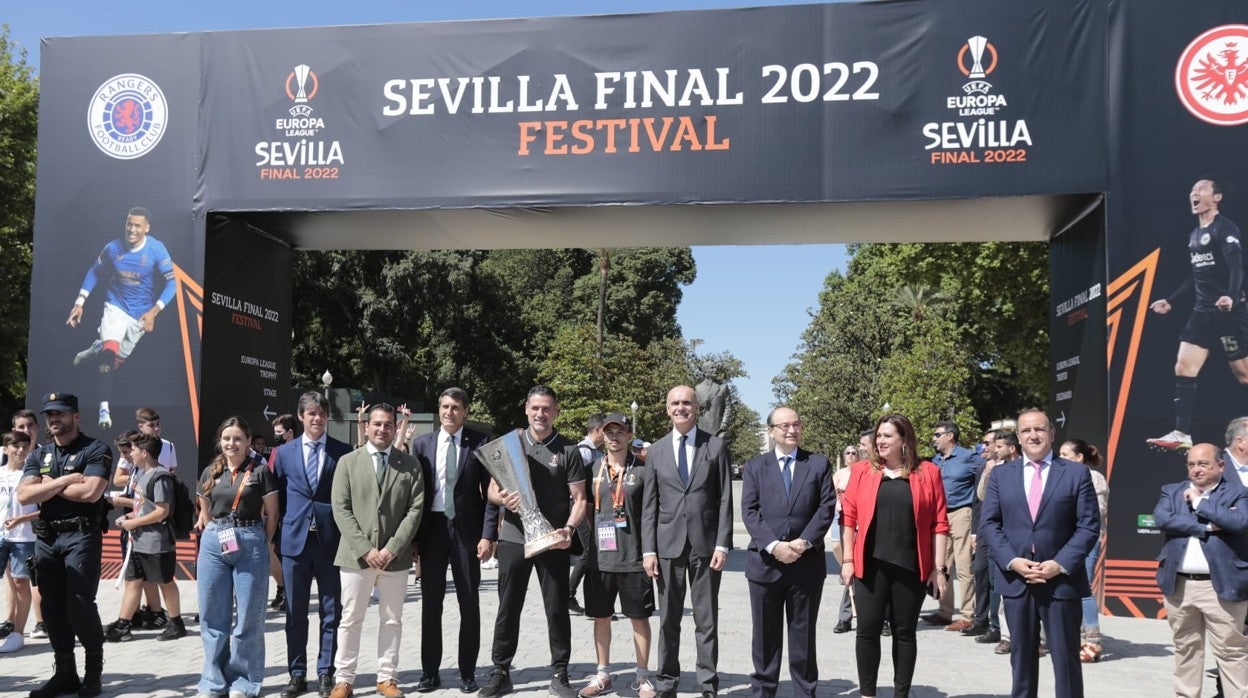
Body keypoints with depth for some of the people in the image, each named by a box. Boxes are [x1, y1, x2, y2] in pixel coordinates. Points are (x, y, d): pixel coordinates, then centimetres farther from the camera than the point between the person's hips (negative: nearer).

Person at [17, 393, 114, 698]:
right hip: (46, 537, 6)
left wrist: (48, 485, -5)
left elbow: (90, 492, -18)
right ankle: (64, 673, 19)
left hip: (82, 535, -6)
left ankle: (93, 671, 5)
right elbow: (24, 495, -1)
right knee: (53, 607, 9)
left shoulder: (95, 450, -5)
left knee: (79, 603, -9)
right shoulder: (38, 455, 13)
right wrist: (65, 481, -10)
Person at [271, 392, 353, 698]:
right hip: (295, 539, 2)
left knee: (330, 612, 5)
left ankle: (325, 674, 14)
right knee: (295, 613, 8)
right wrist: (277, 537, 4)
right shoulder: (284, 453, 7)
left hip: (331, 540, -1)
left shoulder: (343, 452, 1)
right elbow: (277, 497, 10)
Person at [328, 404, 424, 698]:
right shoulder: (348, 462, 4)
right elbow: (341, 510, -2)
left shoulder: (410, 465, 6)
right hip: (357, 555, -1)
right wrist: (365, 550, -11)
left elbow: (415, 510, 0)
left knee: (392, 621, 8)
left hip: (395, 556, 1)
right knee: (350, 620, 4)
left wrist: (392, 549, -10)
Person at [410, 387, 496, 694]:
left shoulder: (480, 443, -2)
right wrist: (412, 536, 0)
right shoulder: (421, 443, 4)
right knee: (430, 602, 8)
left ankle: (467, 672, 17)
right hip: (432, 528, 2)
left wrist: (488, 535, -10)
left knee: (469, 603, 6)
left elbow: (491, 492, -2)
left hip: (466, 529, -2)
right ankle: (430, 672, 18)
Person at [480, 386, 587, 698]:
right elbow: (492, 488, 9)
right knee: (508, 609, 7)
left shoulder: (568, 450, 1)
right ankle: (500, 672, 19)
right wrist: (502, 499, -14)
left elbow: (579, 499, -1)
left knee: (557, 610, 4)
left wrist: (569, 528, -18)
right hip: (513, 539, 2)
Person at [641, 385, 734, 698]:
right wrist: (648, 549, -1)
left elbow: (725, 499, 0)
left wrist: (722, 544, -8)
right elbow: (650, 505, 6)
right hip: (668, 543, 2)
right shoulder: (657, 450, 8)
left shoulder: (716, 446, 2)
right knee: (668, 619, 9)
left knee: (707, 620, 5)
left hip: (705, 543, -2)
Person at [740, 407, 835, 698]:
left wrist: (804, 542, -14)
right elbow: (750, 511, -2)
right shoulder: (755, 466, 6)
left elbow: (826, 507, -2)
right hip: (765, 562, 0)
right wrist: (773, 545, -15)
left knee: (804, 635, 8)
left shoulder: (819, 464, 6)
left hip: (807, 562, 0)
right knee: (765, 635, 8)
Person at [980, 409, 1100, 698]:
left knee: (1066, 658, 6)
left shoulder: (1077, 473, 1)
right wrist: (1012, 561, -10)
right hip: (1015, 578, 2)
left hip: (1061, 580, -2)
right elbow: (989, 523, 5)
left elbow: (1089, 526, -3)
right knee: (1021, 656, 12)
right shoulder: (1001, 474, 8)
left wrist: (1060, 564, -13)